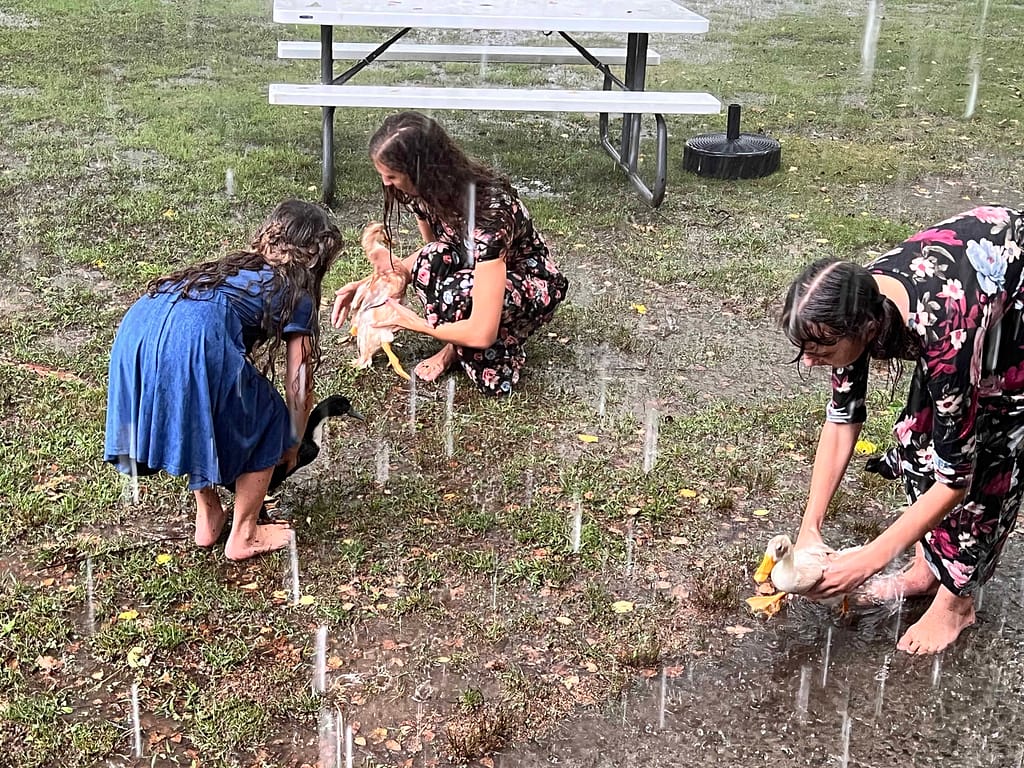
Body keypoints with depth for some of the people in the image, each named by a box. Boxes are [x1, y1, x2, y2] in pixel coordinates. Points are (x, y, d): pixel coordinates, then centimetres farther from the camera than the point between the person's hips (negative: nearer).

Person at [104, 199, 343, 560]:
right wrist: (292, 446, 37)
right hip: (195, 341, -7)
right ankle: (244, 536, 23)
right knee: (266, 425, 16)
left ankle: (208, 520, 38)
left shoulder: (234, 265, 36)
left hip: (134, 329, 7)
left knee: (200, 421, 33)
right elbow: (298, 389, 20)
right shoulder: (296, 295, 17)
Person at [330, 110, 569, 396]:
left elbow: (482, 333, -37)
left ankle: (506, 345, -8)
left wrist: (414, 323, -21)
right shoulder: (425, 190, -15)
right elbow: (431, 253, 7)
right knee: (430, 263, -28)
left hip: (533, 285, -6)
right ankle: (457, 344, -5)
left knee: (455, 295, -38)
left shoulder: (489, 210, -37)